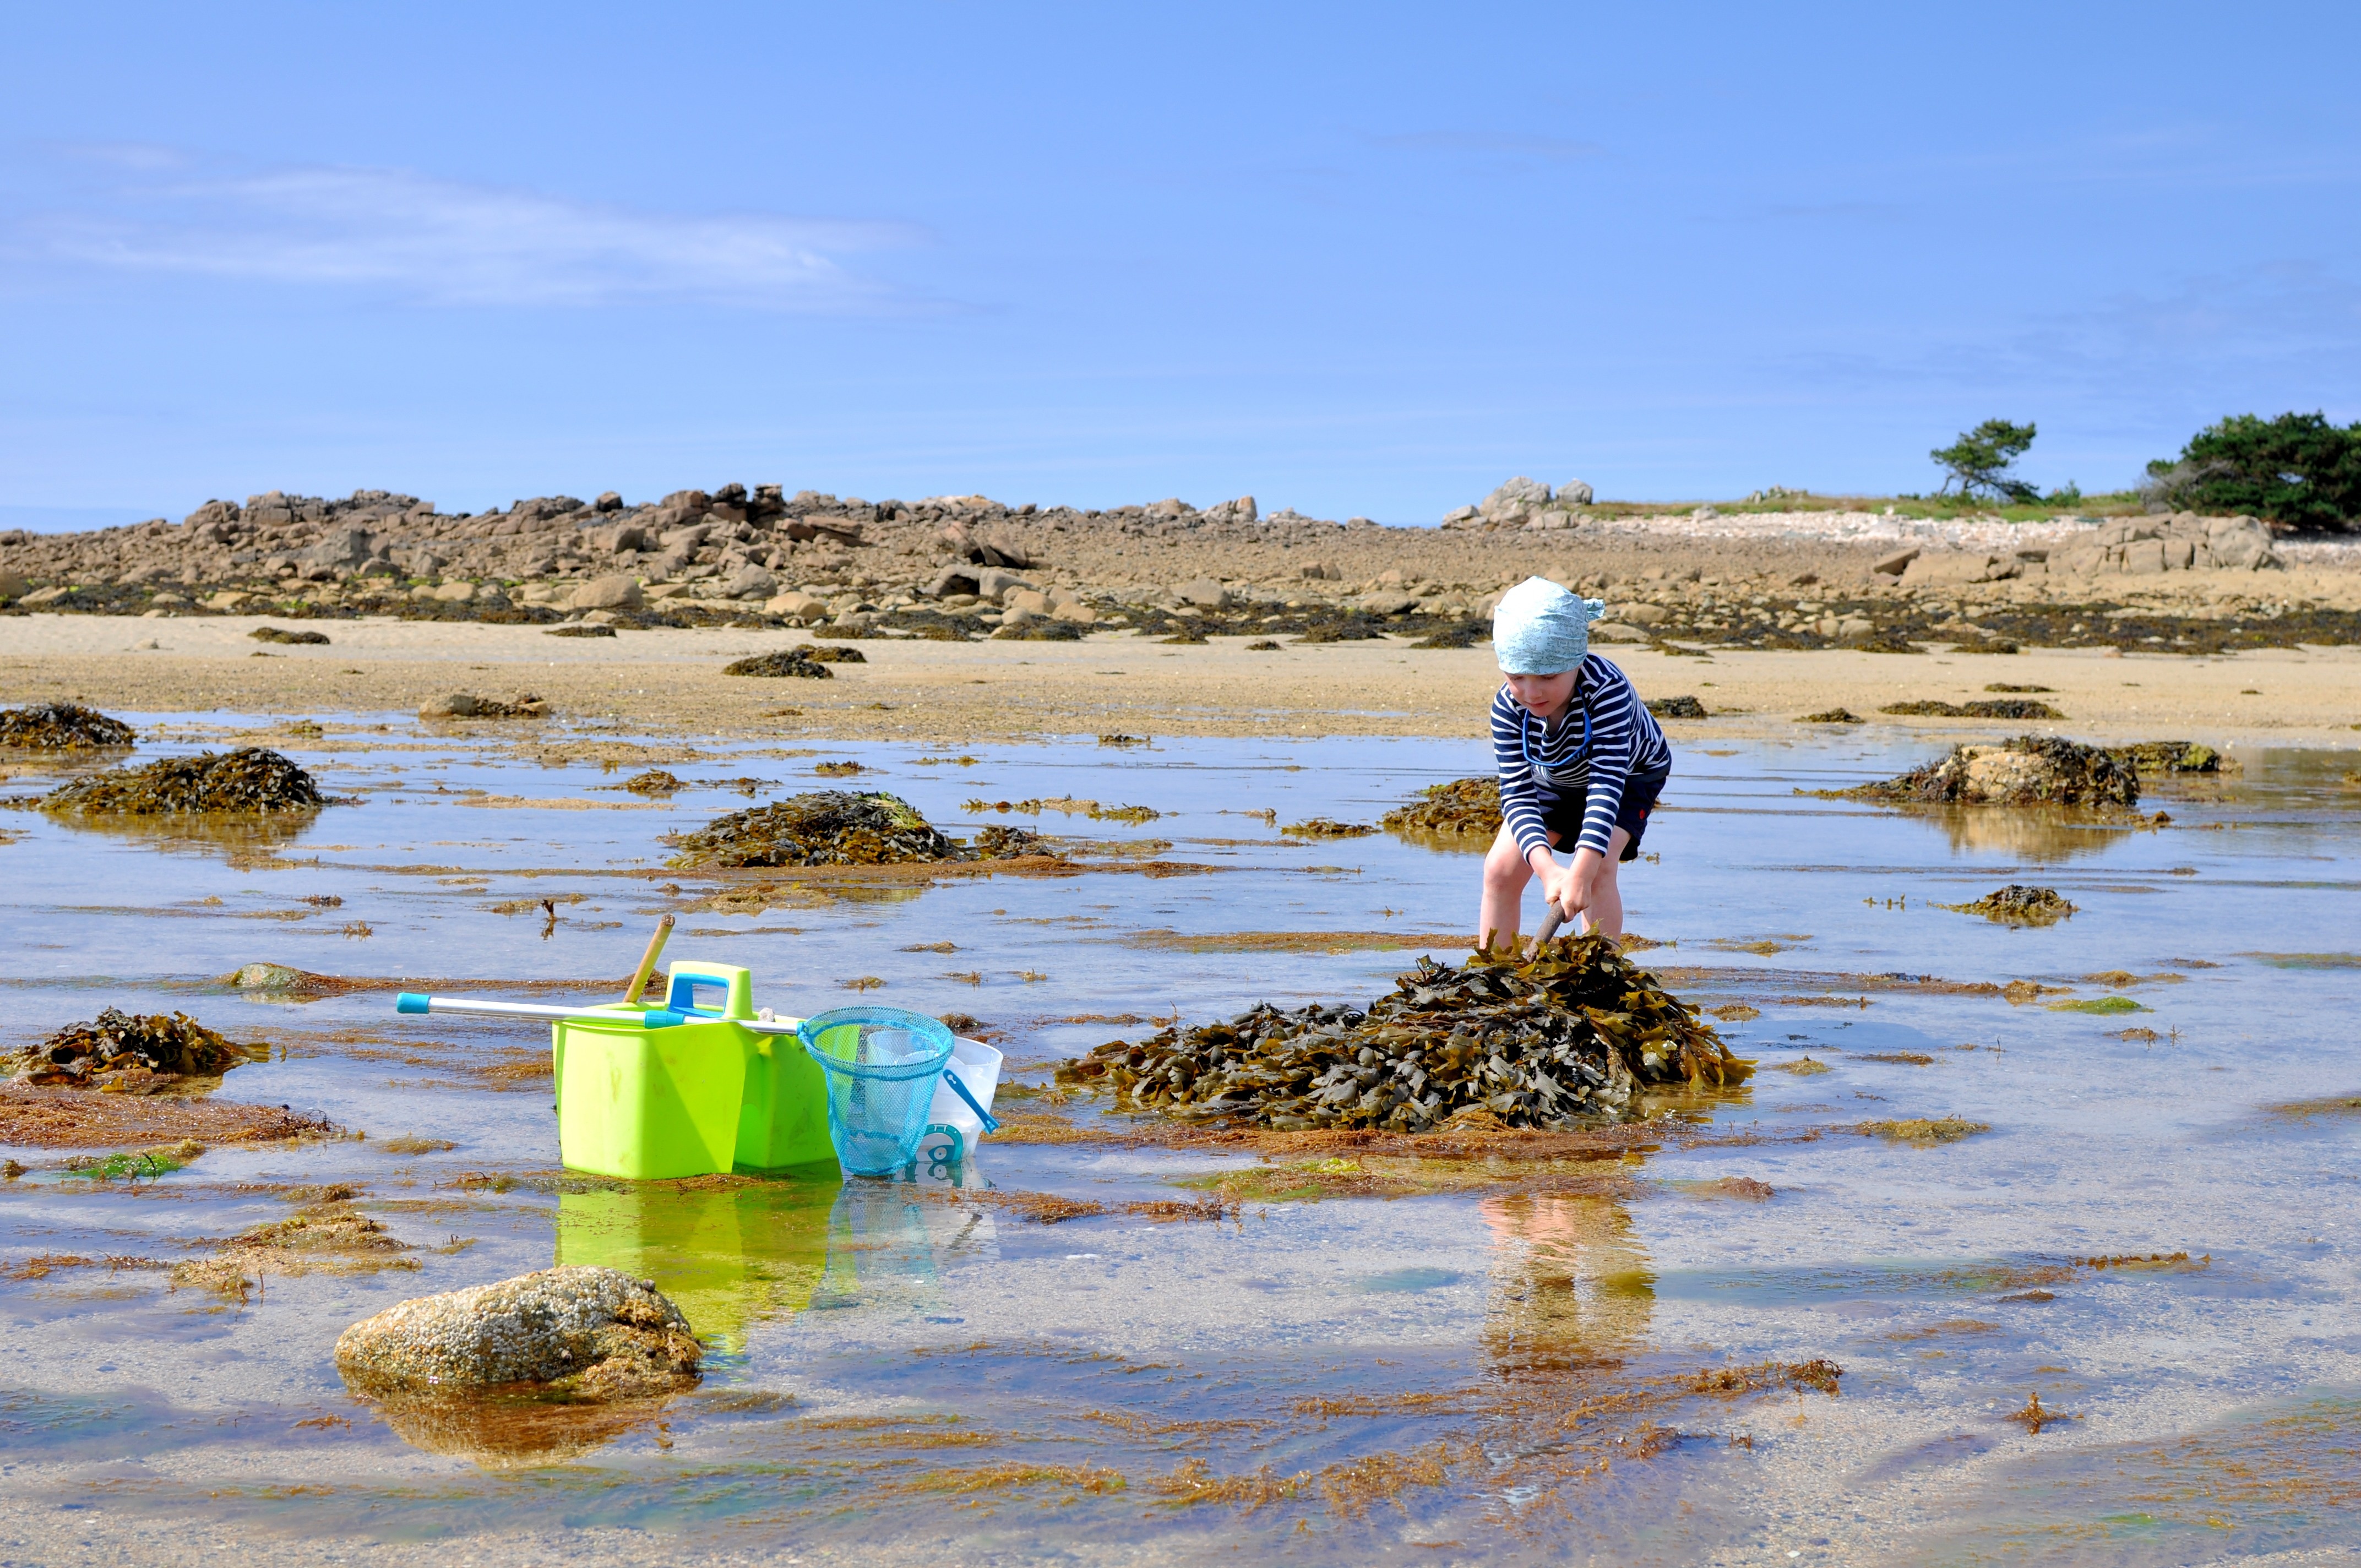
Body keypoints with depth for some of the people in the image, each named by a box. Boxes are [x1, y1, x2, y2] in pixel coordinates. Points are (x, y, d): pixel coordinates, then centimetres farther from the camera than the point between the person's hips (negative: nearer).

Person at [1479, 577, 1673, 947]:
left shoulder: (1608, 689, -42)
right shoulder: (1508, 707, -32)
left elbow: (1607, 782, -47)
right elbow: (1517, 794, -34)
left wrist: (1582, 870, -58)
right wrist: (1546, 867, -51)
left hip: (1632, 774, -3)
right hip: (1552, 779, 3)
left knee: (1598, 870, -25)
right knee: (1501, 868, -9)